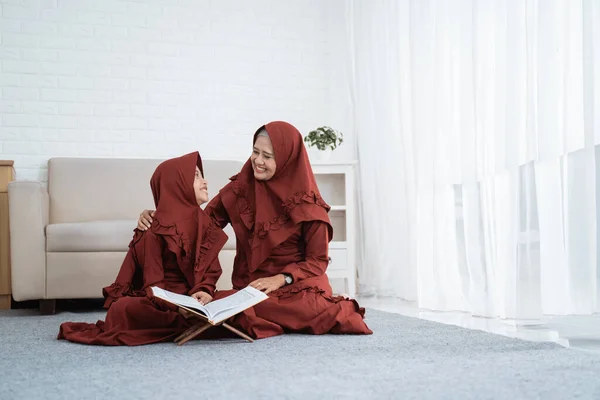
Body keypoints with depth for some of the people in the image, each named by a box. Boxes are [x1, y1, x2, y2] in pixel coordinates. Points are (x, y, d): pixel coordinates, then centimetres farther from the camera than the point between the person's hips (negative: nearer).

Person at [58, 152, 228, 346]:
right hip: (162, 301, -5)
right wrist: (177, 308, -32)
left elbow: (211, 269, 8)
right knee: (123, 308, -34)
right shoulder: (156, 231, -6)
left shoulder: (204, 224, 11)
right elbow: (153, 283, -12)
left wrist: (205, 291, -15)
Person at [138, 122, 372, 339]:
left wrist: (280, 279, -19)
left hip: (298, 287, -4)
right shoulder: (239, 189, 3)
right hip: (248, 288, 4)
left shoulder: (307, 203, -5)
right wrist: (159, 217, -8)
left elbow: (317, 261, -3)